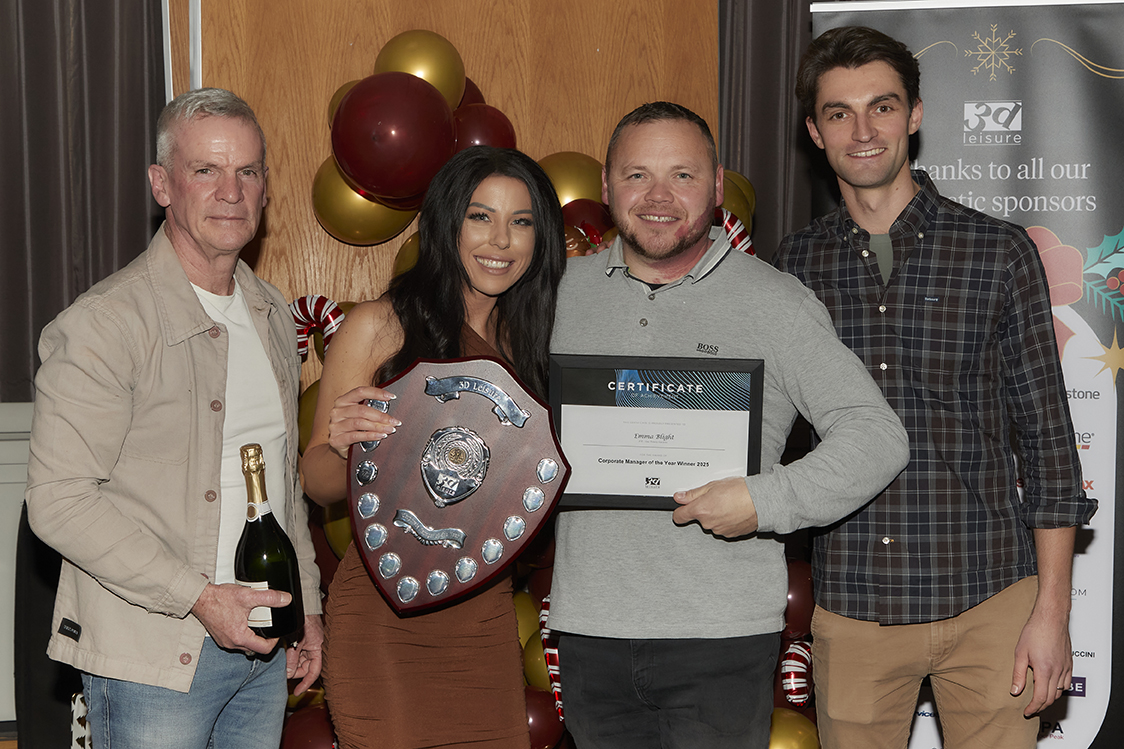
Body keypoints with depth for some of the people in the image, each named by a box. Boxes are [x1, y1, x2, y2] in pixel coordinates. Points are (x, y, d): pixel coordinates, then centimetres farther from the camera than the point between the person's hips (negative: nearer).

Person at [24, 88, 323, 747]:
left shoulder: (274, 315, 9)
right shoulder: (104, 324, -15)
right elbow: (59, 500, -19)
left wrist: (306, 602, 15)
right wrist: (200, 597, -20)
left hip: (264, 644, 7)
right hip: (154, 657, -6)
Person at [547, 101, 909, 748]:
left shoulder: (775, 302, -3)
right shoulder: (566, 291, 9)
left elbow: (877, 437, -7)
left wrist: (766, 501, -19)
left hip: (722, 635, -3)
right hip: (589, 628, 3)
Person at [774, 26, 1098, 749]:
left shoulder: (999, 251, -1)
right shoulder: (796, 265, 5)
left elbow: (1047, 437, -1)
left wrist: (1052, 610, -5)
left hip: (987, 601, -2)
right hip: (851, 607, 2)